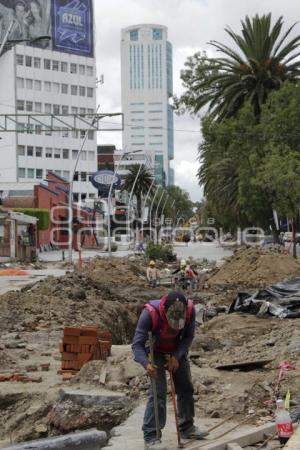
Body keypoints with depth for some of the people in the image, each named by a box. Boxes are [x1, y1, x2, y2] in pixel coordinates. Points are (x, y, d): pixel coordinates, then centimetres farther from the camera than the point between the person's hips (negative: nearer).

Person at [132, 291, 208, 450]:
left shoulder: (190, 309, -27)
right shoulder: (150, 312, -38)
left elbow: (188, 337, -13)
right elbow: (137, 344, -34)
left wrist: (177, 356, -26)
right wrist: (146, 364, -51)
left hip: (177, 351, 5)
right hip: (156, 352, -5)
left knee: (186, 389, 13)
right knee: (158, 392, -15)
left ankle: (187, 428, 31)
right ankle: (151, 437, -11)